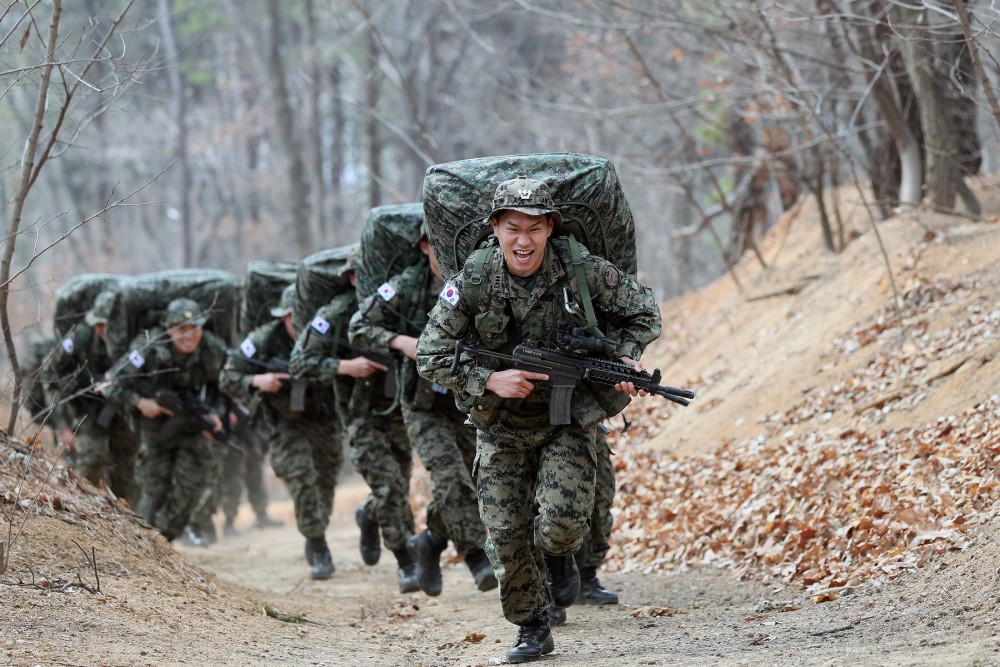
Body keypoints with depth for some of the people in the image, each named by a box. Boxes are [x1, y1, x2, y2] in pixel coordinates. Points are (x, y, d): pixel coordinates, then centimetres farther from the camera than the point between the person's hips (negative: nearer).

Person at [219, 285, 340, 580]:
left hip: (325, 418, 2)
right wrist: (256, 381, -32)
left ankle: (317, 538, 38)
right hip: (288, 420, -2)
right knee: (300, 478, -17)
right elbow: (228, 378, -13)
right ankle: (318, 550, -12)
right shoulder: (265, 340, -19)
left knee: (326, 479, 14)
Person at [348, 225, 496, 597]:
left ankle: (428, 544, 30)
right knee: (450, 477, -21)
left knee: (472, 486, 8)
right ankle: (477, 556, -19)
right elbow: (359, 328, -2)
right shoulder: (406, 288, -9)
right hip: (425, 406, -3)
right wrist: (400, 341, -18)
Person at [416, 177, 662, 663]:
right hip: (501, 426, 1)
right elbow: (431, 356, -10)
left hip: (569, 420, -1)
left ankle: (559, 554, 19)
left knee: (562, 523, -19)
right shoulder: (473, 280, -14)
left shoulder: (581, 270, -14)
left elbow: (643, 311, 2)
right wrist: (491, 380, -22)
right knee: (505, 535, -3)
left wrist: (624, 358, -14)